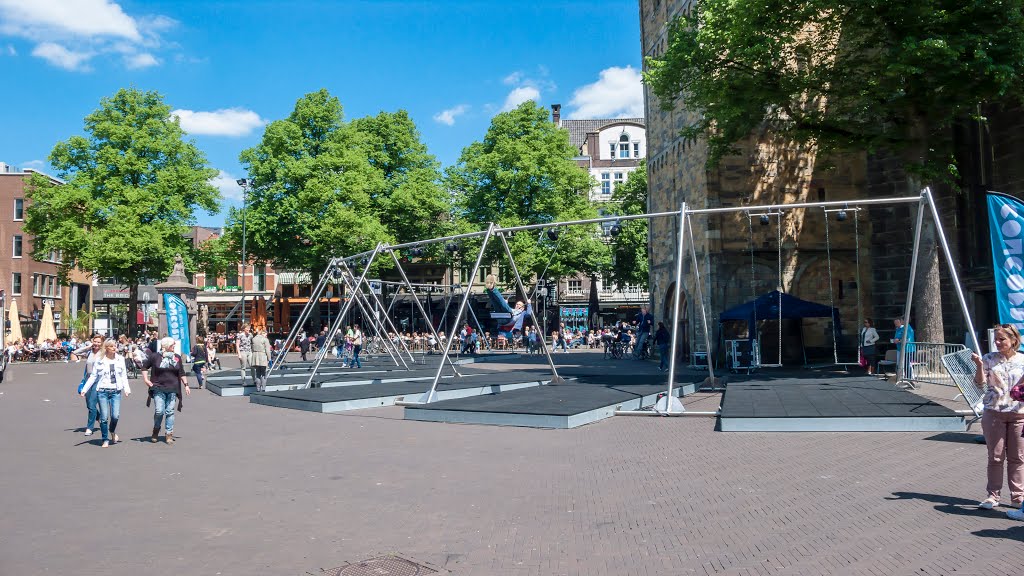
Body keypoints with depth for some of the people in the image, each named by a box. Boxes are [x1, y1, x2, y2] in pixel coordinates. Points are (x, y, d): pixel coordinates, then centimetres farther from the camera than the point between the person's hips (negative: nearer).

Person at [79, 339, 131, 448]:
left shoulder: (120, 359, 6)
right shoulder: (99, 360, 2)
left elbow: (124, 376, 8)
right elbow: (93, 376, 6)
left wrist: (126, 388, -4)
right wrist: (85, 389, -1)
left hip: (116, 391, 1)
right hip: (102, 391, -1)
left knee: (115, 416, -8)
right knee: (104, 417, -1)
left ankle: (112, 430, 24)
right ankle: (105, 440, 14)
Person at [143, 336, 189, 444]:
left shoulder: (177, 357, 7)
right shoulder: (155, 356, -2)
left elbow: (181, 373, 14)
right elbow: (144, 367, 10)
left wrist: (186, 385, 10)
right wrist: (146, 380, 1)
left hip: (172, 389, 2)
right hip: (158, 388, -2)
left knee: (170, 412, 3)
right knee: (159, 411, -6)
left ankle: (169, 434, 11)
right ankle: (156, 430, 21)